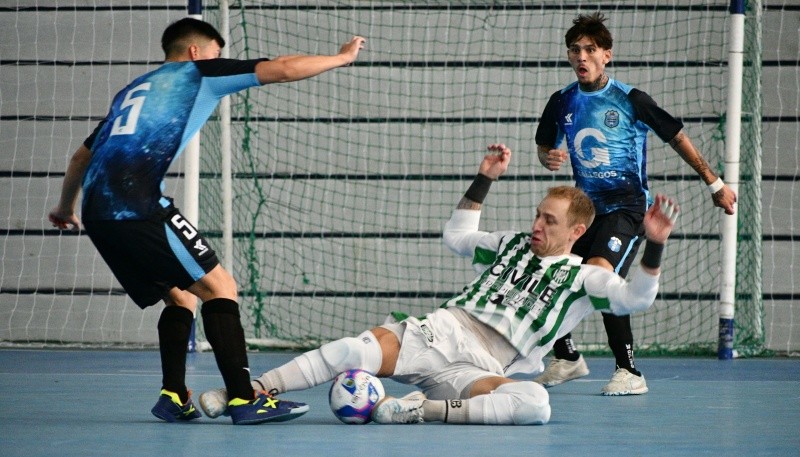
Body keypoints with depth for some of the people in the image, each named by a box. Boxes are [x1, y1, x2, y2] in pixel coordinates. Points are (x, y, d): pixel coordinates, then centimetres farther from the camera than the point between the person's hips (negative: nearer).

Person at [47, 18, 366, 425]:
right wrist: (341, 58, 20)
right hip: (139, 204, -8)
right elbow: (282, 70, 7)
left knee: (180, 297, 18)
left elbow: (83, 155, 36)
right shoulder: (198, 73, 12)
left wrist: (66, 208, 52)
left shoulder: (133, 90, 31)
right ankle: (244, 399, -13)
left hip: (97, 210, 8)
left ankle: (174, 396, 5)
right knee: (219, 287, -5)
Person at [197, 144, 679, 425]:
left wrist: (654, 246, -18)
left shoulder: (582, 278, 10)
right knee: (356, 349, -26)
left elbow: (635, 297, -3)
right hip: (441, 332, 3)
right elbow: (458, 236, 33)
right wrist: (485, 180, 27)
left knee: (535, 402, -38)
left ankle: (422, 411, -41)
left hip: (481, 371, -3)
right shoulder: (514, 245, 23)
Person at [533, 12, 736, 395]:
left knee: (599, 275, -28)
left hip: (627, 206, -6)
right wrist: (549, 159, -5)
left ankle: (629, 372, -19)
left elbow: (677, 138, 2)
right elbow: (544, 147, 20)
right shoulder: (562, 102, 5)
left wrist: (714, 183, 5)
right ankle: (567, 358, 25)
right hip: (586, 205, 6)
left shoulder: (631, 101, -8)